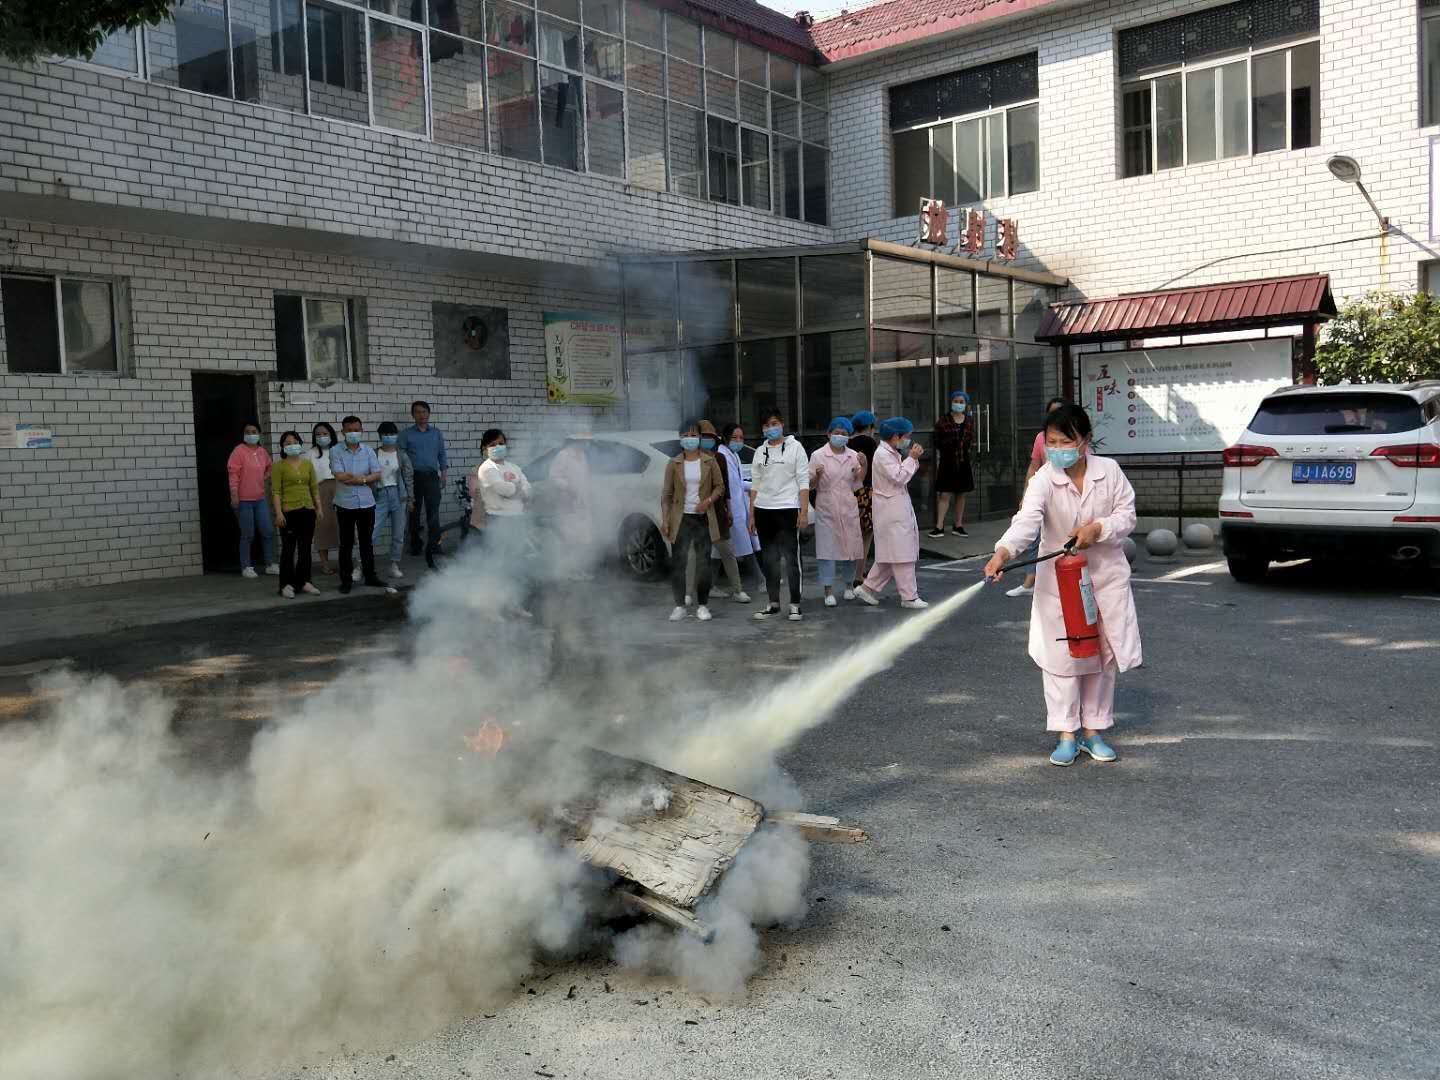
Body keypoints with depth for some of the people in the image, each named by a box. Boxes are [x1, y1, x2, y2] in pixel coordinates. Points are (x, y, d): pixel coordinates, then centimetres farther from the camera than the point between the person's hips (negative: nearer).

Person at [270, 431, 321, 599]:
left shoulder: (308, 463, 11)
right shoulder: (279, 466, -2)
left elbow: (314, 487, 14)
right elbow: (276, 491, -7)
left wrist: (319, 507, 10)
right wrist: (278, 512, -15)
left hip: (307, 510, 4)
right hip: (289, 512, -4)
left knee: (305, 548, 9)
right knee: (288, 548, -2)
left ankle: (304, 581, 17)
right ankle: (286, 585, 2)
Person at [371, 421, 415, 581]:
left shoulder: (402, 455, 4)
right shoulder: (374, 454, 3)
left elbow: (409, 478, 6)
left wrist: (410, 499, 4)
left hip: (398, 495, 1)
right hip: (380, 496, -1)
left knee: (398, 534, 5)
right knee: (371, 533, -9)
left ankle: (395, 566, 15)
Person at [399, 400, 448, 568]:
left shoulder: (436, 433, 10)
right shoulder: (407, 434, 3)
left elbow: (442, 455, 13)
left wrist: (443, 475, 5)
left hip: (432, 477, 1)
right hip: (414, 477, -1)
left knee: (433, 513, -7)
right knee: (414, 513, 8)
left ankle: (432, 547, -8)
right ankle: (415, 545, 20)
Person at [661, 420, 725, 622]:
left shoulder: (709, 462, 4)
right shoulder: (674, 464, 4)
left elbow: (720, 486, 6)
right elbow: (666, 494, 4)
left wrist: (709, 501, -13)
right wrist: (664, 519, -4)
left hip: (703, 518, 0)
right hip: (681, 518, 0)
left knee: (703, 563, 2)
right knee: (678, 563, -3)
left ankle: (702, 606, 11)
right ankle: (679, 606, 6)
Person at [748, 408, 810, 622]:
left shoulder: (794, 447, 1)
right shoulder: (760, 452, 13)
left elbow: (803, 481, -3)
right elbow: (755, 485, 14)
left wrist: (804, 511, -11)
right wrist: (751, 515, 9)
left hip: (787, 509, -4)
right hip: (763, 510, 4)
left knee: (791, 558, -3)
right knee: (769, 559, 8)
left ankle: (795, 605, 3)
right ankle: (773, 603, 17)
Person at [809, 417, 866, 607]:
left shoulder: (854, 456, 7)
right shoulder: (818, 455, -3)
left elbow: (857, 483, 10)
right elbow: (810, 485, -1)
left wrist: (863, 465, -4)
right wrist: (817, 475, -21)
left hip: (849, 509, 3)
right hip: (826, 509, -3)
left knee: (850, 547, 9)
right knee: (827, 549, -5)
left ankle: (848, 584, 28)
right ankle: (829, 591, 0)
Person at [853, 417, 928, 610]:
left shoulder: (892, 453, 16)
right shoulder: (883, 454, -15)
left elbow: (904, 475, 19)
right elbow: (899, 477, -22)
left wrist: (913, 458, 6)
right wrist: (911, 458, -13)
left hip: (900, 509, 10)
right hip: (892, 511, -10)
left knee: (891, 554, 13)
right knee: (901, 553, -5)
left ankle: (868, 589, 18)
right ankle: (909, 597, 0)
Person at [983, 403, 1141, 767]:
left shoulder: (1109, 470, -6)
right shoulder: (1044, 479, -15)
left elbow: (1127, 514, -1)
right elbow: (1027, 519, -32)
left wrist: (1098, 528, -21)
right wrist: (1003, 551, -50)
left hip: (1106, 575, 3)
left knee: (1103, 654, 9)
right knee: (1062, 654, -1)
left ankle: (1093, 729, 24)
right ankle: (1067, 733, 12)